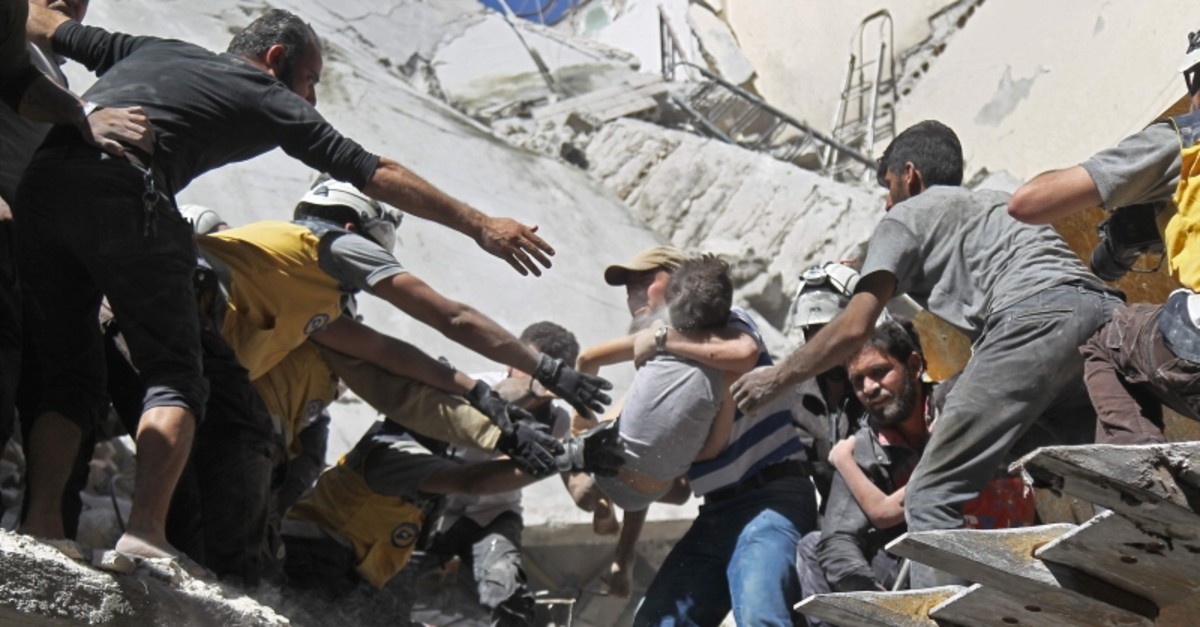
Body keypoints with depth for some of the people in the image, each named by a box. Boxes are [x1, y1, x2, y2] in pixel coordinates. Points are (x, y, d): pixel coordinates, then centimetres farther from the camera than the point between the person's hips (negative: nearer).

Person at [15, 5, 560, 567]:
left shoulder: (154, 51, 31)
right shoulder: (268, 98, 16)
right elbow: (377, 175, 13)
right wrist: (480, 225, 16)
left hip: (40, 183, 6)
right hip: (124, 190, -6)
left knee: (68, 376, 16)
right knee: (173, 375, 2)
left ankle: (41, 522, 0)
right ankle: (145, 530, -16)